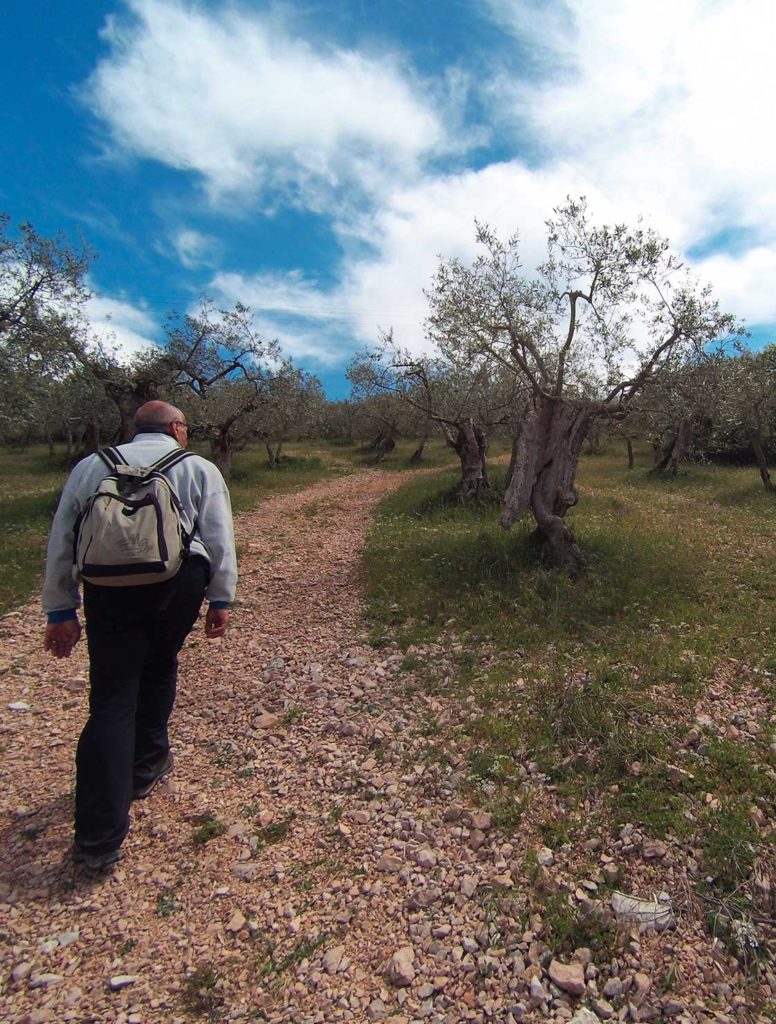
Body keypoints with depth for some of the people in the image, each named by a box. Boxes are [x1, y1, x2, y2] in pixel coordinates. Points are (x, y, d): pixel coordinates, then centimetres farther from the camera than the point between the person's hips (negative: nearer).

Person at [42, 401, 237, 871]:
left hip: (108, 586, 1)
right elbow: (219, 538, 4)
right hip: (178, 582, -1)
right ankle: (147, 765, 39)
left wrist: (61, 610, 18)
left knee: (113, 699, 5)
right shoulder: (199, 468, 11)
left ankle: (100, 836, 7)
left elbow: (61, 541, 14)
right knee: (158, 668, 24)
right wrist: (220, 601, 7)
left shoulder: (91, 466, 18)